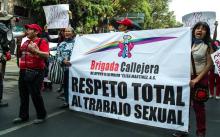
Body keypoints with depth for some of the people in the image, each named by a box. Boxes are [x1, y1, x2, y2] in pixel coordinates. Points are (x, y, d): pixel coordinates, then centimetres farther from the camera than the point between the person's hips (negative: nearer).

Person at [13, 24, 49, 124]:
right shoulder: (25, 42, 17)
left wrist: (35, 50, -32)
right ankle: (23, 116, 23)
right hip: (23, 72, 8)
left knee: (35, 95, -4)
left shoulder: (42, 41, -7)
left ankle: (41, 116, 11)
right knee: (23, 95, 12)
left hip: (35, 72, -8)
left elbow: (46, 55, -21)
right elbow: (20, 55, 24)